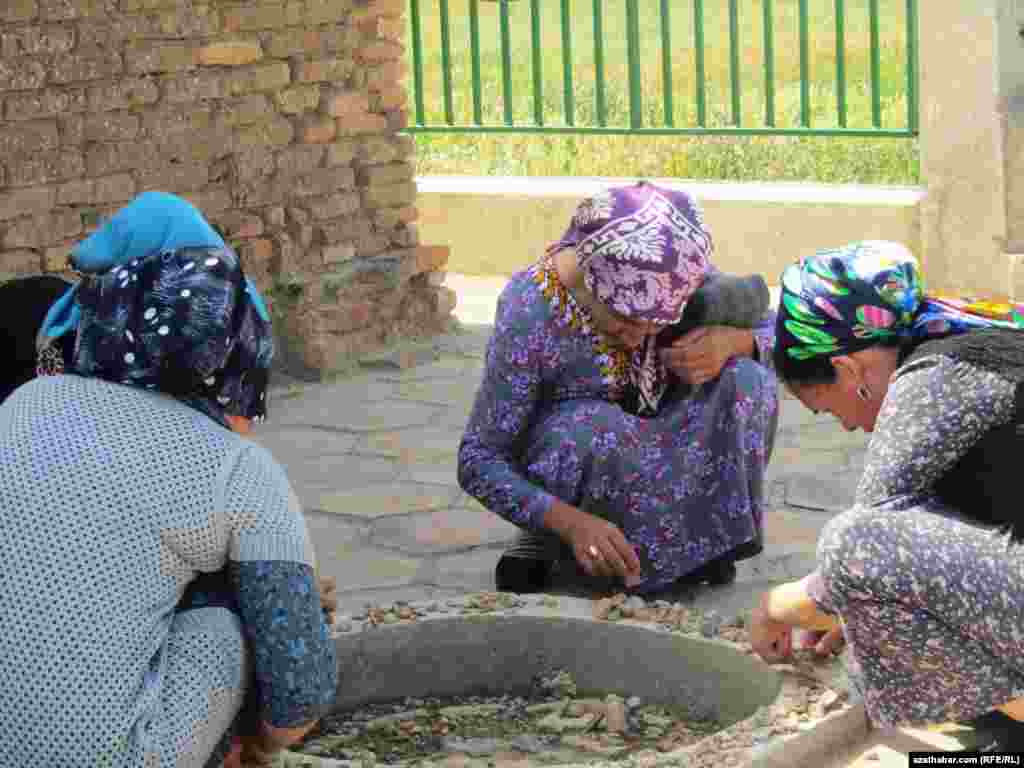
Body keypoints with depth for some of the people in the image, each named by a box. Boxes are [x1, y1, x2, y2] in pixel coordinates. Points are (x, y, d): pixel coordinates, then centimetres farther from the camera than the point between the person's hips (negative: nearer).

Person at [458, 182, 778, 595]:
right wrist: (572, 523, -40)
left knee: (747, 381, -23)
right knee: (593, 429, -38)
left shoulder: (681, 273, -18)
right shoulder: (529, 316, -30)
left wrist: (732, 340, -30)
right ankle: (550, 535, -9)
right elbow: (478, 462, -25)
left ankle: (705, 534, -7)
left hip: (658, 443, 4)